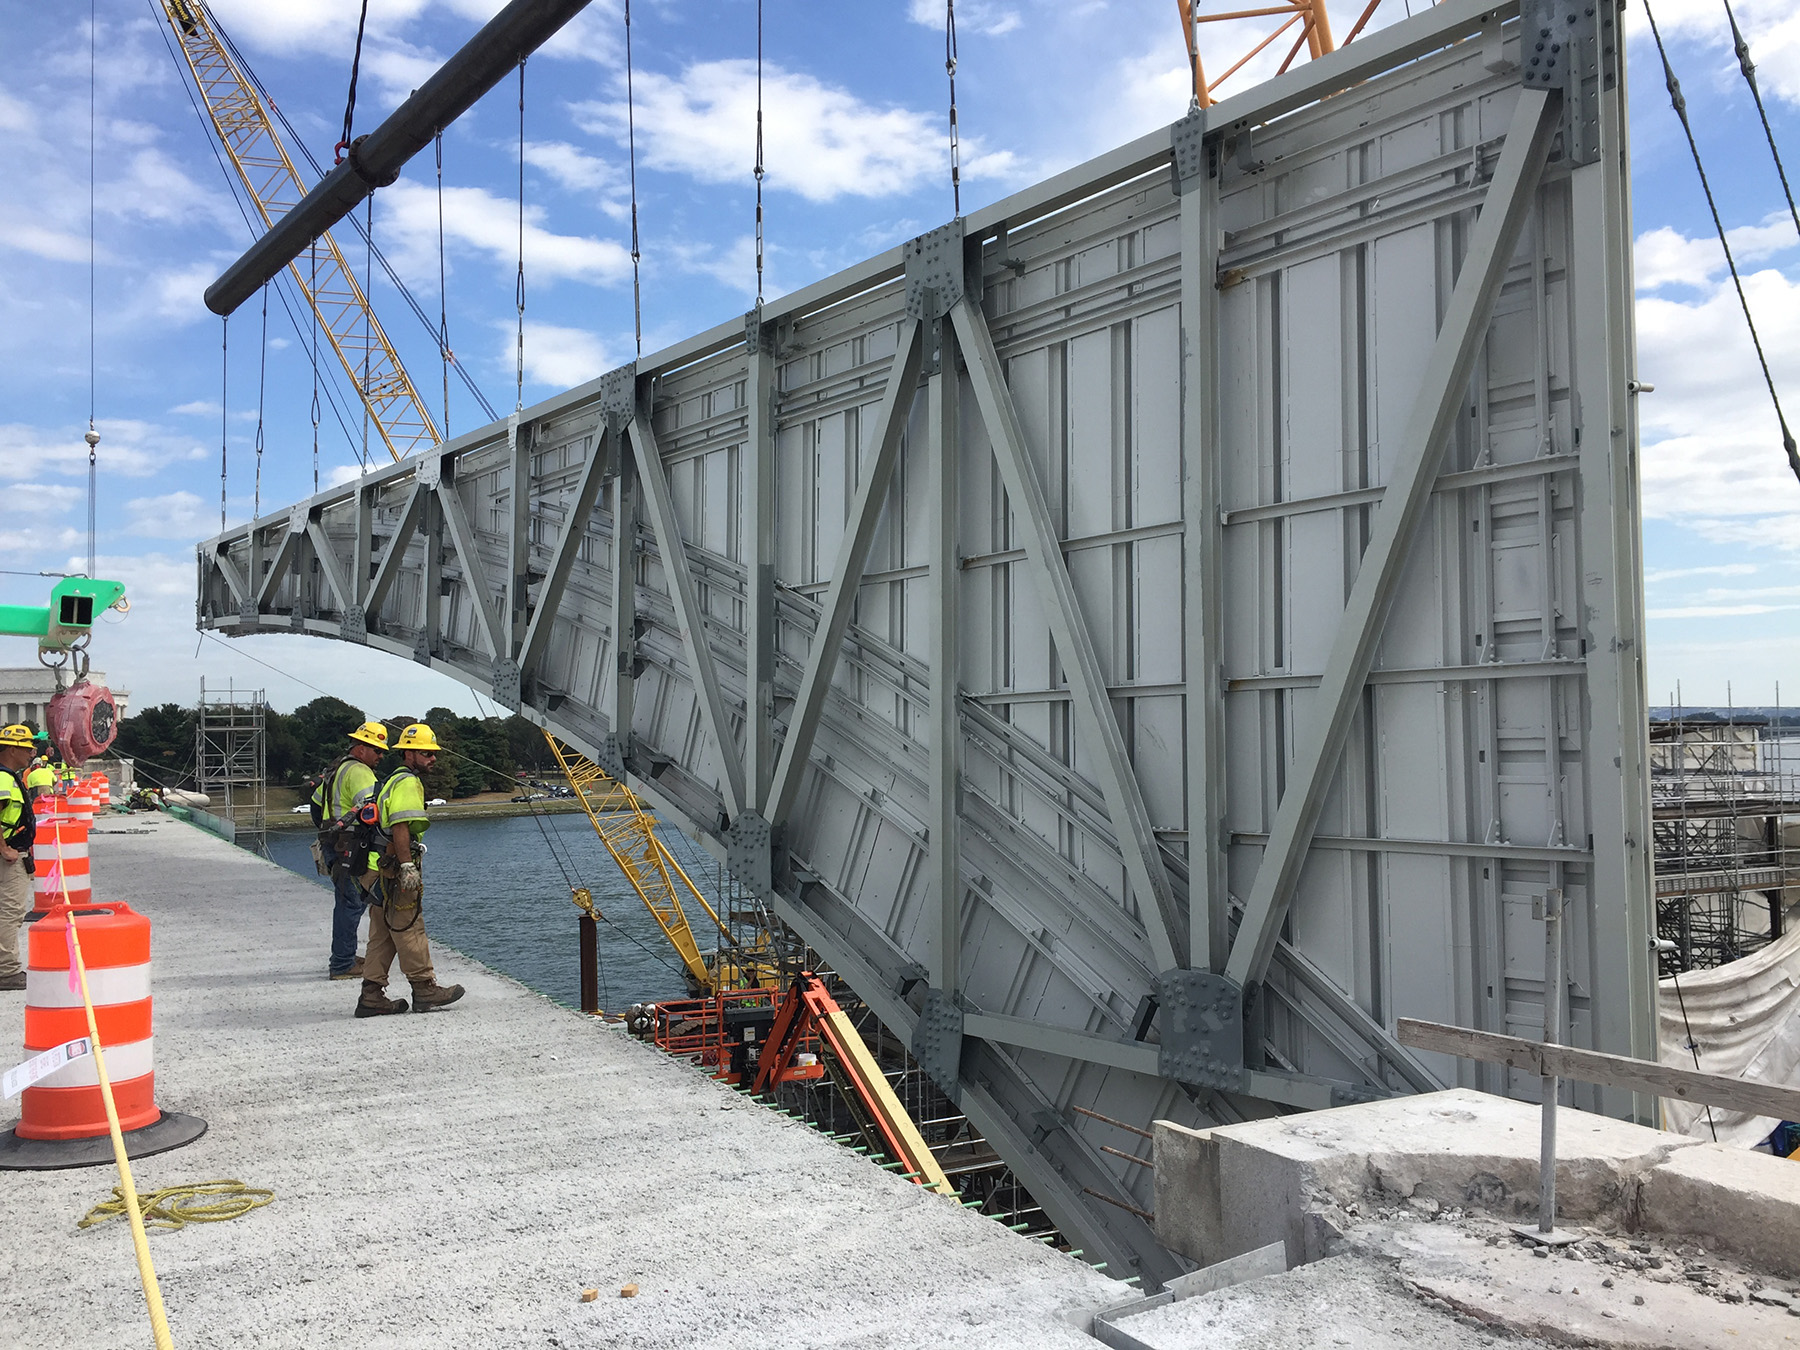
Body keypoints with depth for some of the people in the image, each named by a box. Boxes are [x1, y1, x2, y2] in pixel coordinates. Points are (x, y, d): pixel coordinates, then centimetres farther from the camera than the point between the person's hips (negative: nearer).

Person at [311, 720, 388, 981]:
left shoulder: (336, 769, 20)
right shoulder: (359, 772, -14)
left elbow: (317, 801, 31)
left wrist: (323, 831, 36)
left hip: (333, 849, 11)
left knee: (347, 903, 18)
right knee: (351, 904, -7)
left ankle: (342, 958, 27)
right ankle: (342, 965, -4)